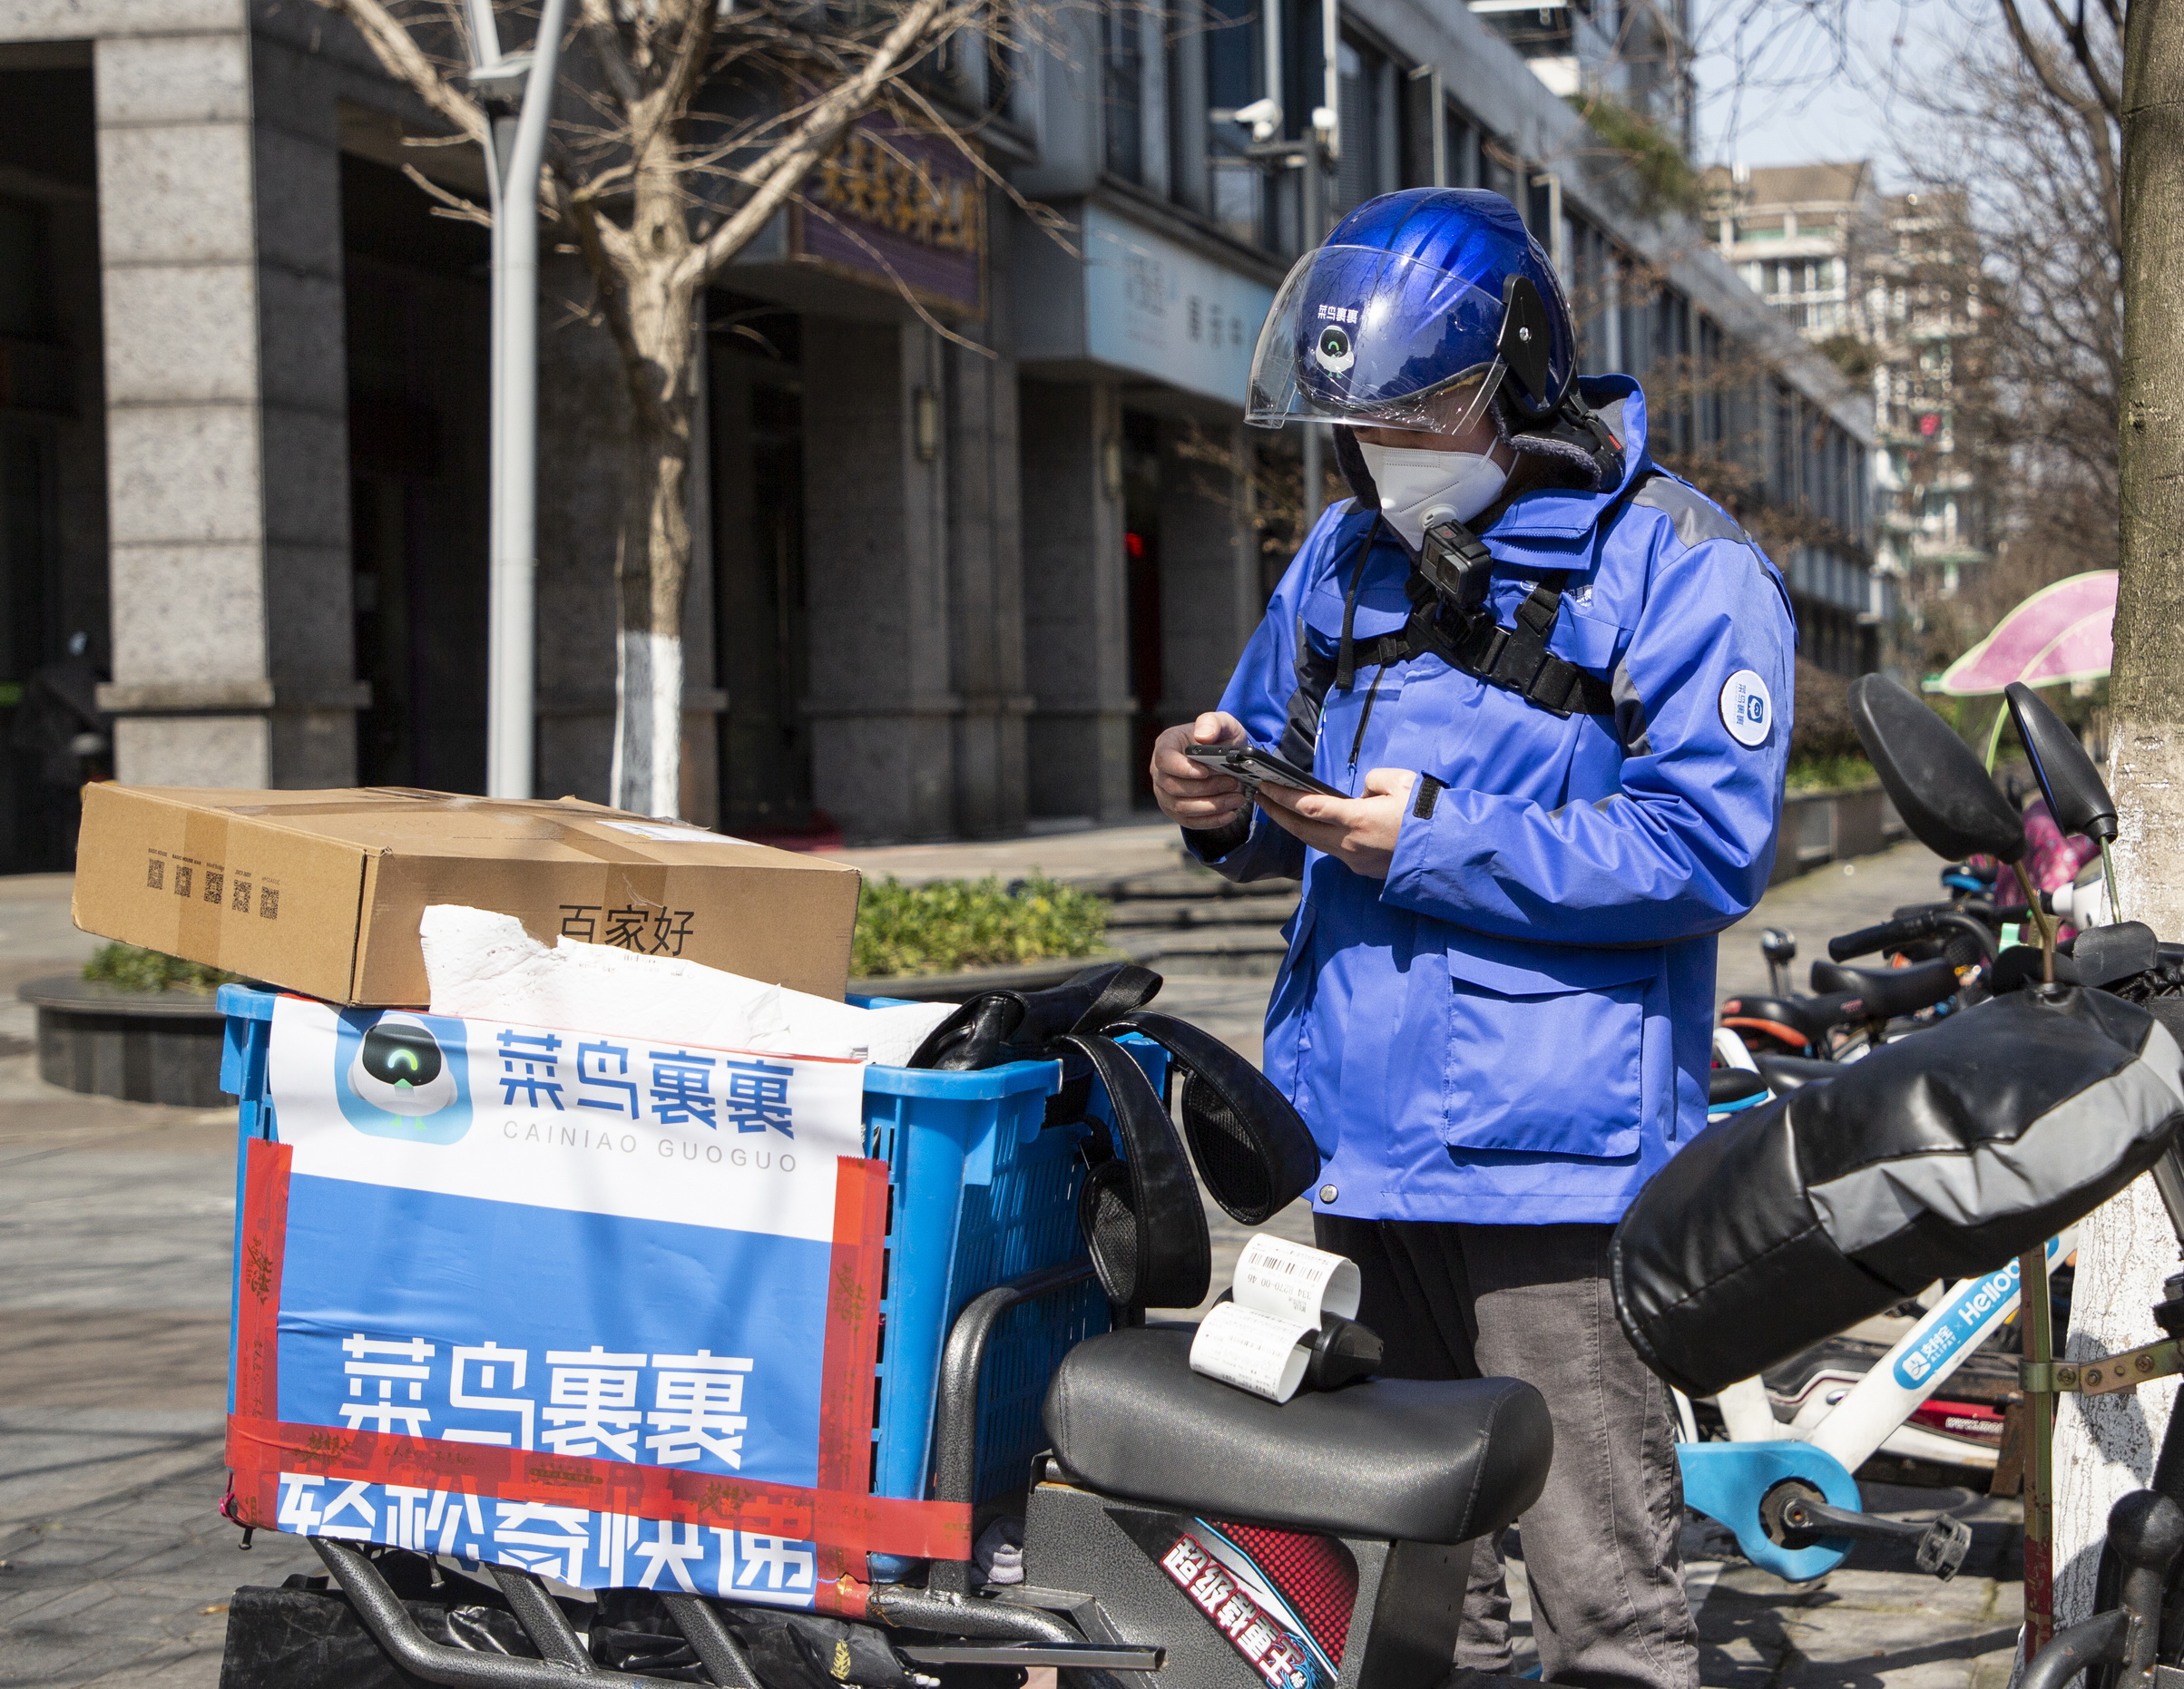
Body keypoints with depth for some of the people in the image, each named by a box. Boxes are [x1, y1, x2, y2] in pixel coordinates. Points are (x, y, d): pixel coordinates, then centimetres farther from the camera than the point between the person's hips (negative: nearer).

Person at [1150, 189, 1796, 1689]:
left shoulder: (1676, 567, -5)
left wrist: (1444, 838, -18)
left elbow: (1709, 845, -15)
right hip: (1356, 1123, 7)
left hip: (1551, 1154, -7)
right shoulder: (1350, 556, 17)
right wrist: (1229, 804, 2)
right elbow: (1303, 808, 26)